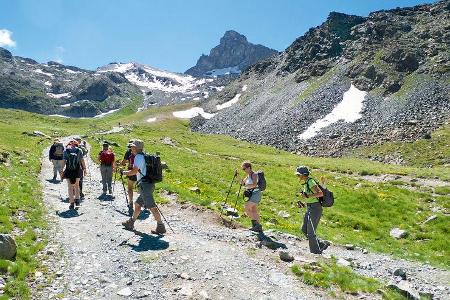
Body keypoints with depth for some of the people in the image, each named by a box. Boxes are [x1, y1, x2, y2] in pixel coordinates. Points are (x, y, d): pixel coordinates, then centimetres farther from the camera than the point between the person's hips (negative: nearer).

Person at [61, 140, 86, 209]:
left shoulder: (66, 150, 3)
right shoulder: (79, 150, 3)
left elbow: (64, 161, -1)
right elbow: (82, 160, 1)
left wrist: (61, 170, 4)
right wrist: (84, 169, 9)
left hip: (68, 171, 0)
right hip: (77, 170, 1)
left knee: (70, 187, 8)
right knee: (77, 185, 20)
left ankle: (72, 203, 6)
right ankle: (77, 200, 13)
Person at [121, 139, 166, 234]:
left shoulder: (138, 156, -11)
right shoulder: (145, 156, 16)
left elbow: (134, 171, -15)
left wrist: (123, 172, 0)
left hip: (145, 185, -10)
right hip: (149, 184, 10)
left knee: (152, 207, -7)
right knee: (137, 204, 20)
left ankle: (160, 227, -3)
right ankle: (130, 223, 32)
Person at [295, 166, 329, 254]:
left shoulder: (311, 182, -16)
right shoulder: (306, 183, 13)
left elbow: (320, 193, -26)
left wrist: (307, 196, -29)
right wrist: (303, 204, 12)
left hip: (315, 208, -10)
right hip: (310, 208, 10)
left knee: (311, 231, -3)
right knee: (304, 229, 12)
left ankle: (316, 252, 11)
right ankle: (322, 244, 21)